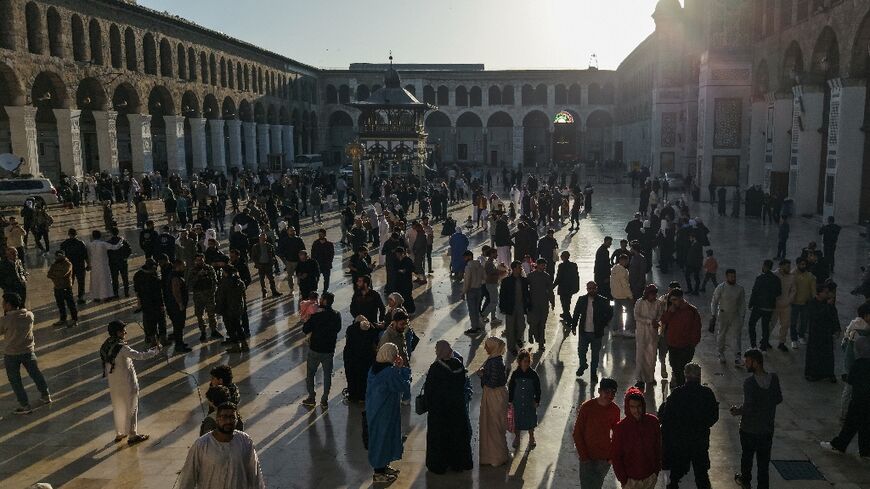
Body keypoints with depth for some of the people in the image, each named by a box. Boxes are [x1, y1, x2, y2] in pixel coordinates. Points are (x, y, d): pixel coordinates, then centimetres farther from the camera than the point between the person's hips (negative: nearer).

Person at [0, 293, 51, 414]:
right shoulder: (29, 315, -9)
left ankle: (25, 405, 16)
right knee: (36, 374, 21)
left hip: (11, 354, -4)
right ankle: (46, 396, 35)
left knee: (15, 381, 11)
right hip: (28, 351, 4)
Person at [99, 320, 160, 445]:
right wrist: (155, 350, -18)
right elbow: (140, 356, -29)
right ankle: (132, 435, 18)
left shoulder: (106, 345, -2)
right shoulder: (121, 347, -26)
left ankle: (119, 433, 35)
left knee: (118, 407, 21)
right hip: (126, 383, -8)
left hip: (113, 382, 8)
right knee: (130, 408, 8)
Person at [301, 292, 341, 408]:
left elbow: (305, 330, -13)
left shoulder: (316, 315, -21)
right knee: (327, 375, 14)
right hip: (329, 350, 3)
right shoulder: (337, 315, -7)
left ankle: (311, 398, 21)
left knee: (310, 373, 16)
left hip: (315, 349, -3)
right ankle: (325, 400, 18)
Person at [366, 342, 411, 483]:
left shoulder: (374, 368, 1)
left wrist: (398, 368, -2)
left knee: (377, 436, 21)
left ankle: (382, 466, 38)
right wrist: (402, 369, -12)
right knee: (383, 437, 5)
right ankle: (379, 473, 18)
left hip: (373, 409, 9)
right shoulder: (390, 372, -25)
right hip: (385, 412, -8)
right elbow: (403, 386, -18)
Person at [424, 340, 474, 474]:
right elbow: (463, 384, 4)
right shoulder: (459, 364, -7)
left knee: (439, 435, 10)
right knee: (457, 433, 17)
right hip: (457, 406, 4)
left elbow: (428, 388, -13)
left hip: (439, 407, -4)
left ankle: (438, 465, 18)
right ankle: (458, 462, 27)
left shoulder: (435, 367, -21)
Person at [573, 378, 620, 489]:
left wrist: (612, 455, 0)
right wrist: (583, 456, -12)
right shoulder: (587, 407, -16)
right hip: (588, 458, -3)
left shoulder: (615, 410, -5)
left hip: (605, 459, 3)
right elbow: (577, 434, -10)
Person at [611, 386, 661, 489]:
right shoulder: (620, 427, -14)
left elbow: (658, 448, 5)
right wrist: (623, 480, -7)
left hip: (650, 478, 2)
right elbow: (616, 457, -7)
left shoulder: (653, 421, -6)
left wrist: (657, 471, 7)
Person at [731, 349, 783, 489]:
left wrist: (737, 411, -8)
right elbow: (779, 399, 4)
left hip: (749, 429, -3)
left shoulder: (749, 382, -26)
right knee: (764, 460, 13)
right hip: (767, 428, 3)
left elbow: (748, 408, -26)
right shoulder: (774, 378, -9)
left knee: (747, 456, 20)